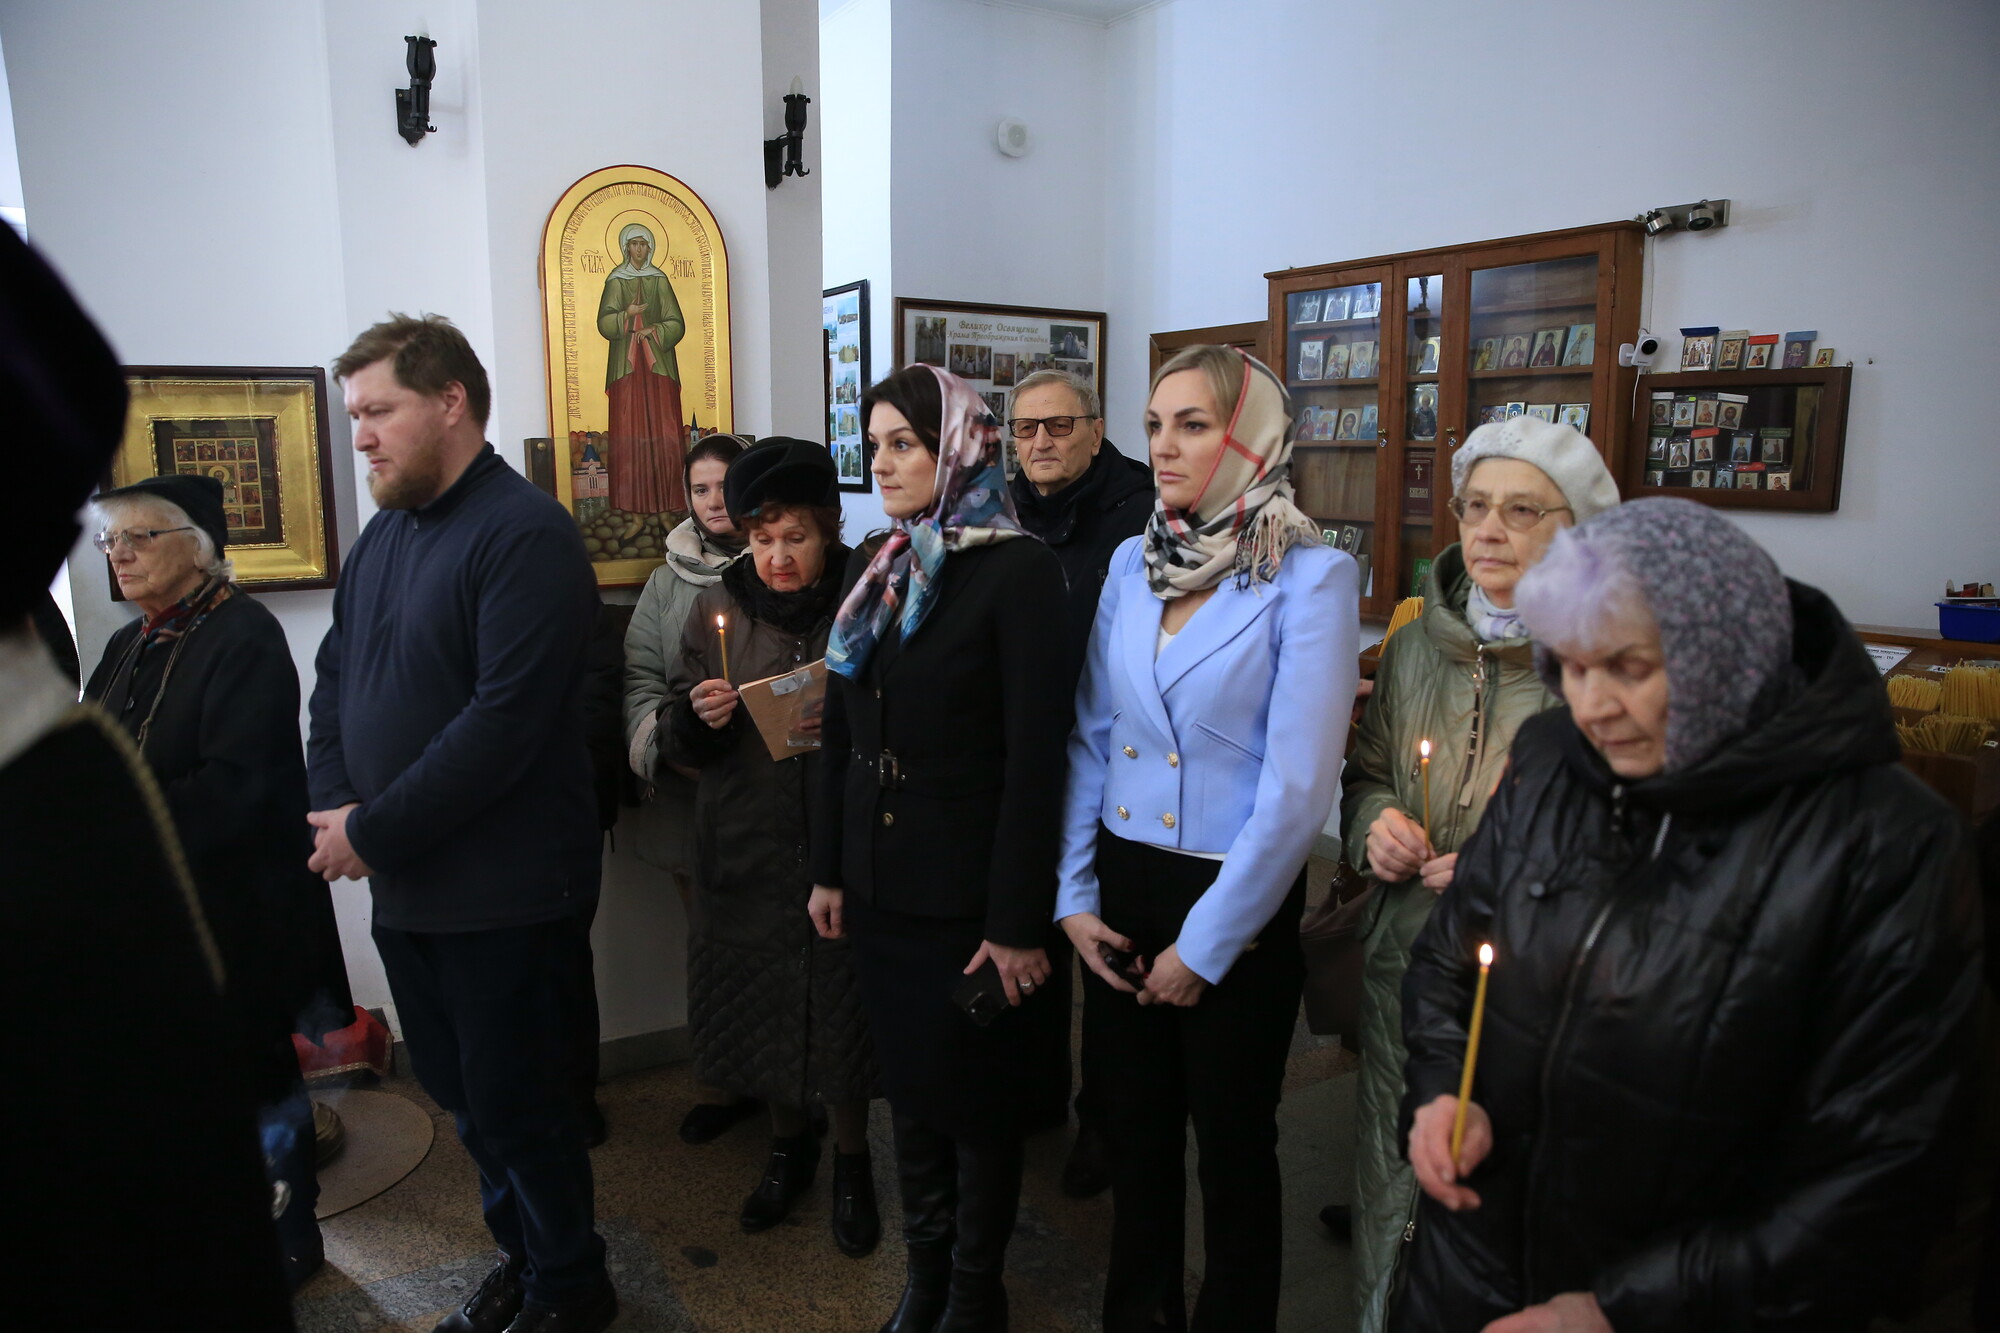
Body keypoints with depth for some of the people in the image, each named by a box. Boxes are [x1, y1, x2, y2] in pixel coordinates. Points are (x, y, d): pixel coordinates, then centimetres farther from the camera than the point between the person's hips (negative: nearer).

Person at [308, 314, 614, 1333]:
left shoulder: (524, 535, -16)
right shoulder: (384, 533, 11)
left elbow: (504, 722, -23)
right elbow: (334, 679, 13)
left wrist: (373, 833, -17)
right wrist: (332, 808, -3)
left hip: (502, 894, -8)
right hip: (404, 886, 8)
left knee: (516, 1106, 6)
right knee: (459, 1092, 19)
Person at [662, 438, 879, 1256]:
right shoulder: (717, 610, 3)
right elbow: (680, 742, 6)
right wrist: (697, 718, -15)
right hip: (745, 848, 3)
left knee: (842, 999, 5)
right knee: (761, 1000, 12)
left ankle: (851, 1161, 30)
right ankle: (788, 1145, 38)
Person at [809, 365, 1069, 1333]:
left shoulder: (1018, 571, -14)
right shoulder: (874, 569, 6)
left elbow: (1034, 756, -16)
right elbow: (842, 734, 11)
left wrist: (1018, 922, -17)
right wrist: (829, 870, 10)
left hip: (968, 891, -6)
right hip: (880, 885, 6)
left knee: (976, 1099, 11)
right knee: (907, 1089, 19)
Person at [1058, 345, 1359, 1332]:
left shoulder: (1312, 579, -13)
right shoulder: (1132, 563, 3)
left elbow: (1298, 788, -16)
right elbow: (1090, 740, 6)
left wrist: (1205, 944, -13)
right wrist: (1073, 896, 1)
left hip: (1235, 905, -5)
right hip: (1123, 887, 5)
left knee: (1233, 1142, 13)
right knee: (1134, 1128, 19)